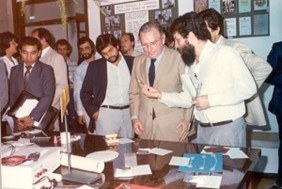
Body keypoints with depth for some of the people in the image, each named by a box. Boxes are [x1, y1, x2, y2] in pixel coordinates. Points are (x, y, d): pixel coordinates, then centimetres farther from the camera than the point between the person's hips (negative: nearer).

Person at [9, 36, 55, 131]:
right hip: (20, 123, 3)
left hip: (41, 121, -3)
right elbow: (12, 96, 7)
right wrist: (17, 119, -6)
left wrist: (32, 118, -21)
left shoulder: (46, 70, -3)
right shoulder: (14, 70, 10)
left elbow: (47, 96, -13)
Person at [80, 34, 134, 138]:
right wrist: (93, 111, -2)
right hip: (106, 114, -1)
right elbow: (85, 93, 6)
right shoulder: (95, 66, 1)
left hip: (129, 113, 2)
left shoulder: (132, 62, 4)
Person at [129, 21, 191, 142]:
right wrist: (134, 117, 5)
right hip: (145, 127, 4)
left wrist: (187, 119, -5)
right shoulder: (138, 61, 8)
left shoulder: (178, 58, -6)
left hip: (173, 127, -3)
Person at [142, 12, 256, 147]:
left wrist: (211, 100, -17)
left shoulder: (225, 54, -12)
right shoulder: (190, 63, 10)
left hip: (228, 128, -6)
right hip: (202, 129, 6)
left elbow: (248, 88, -15)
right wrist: (160, 95, 0)